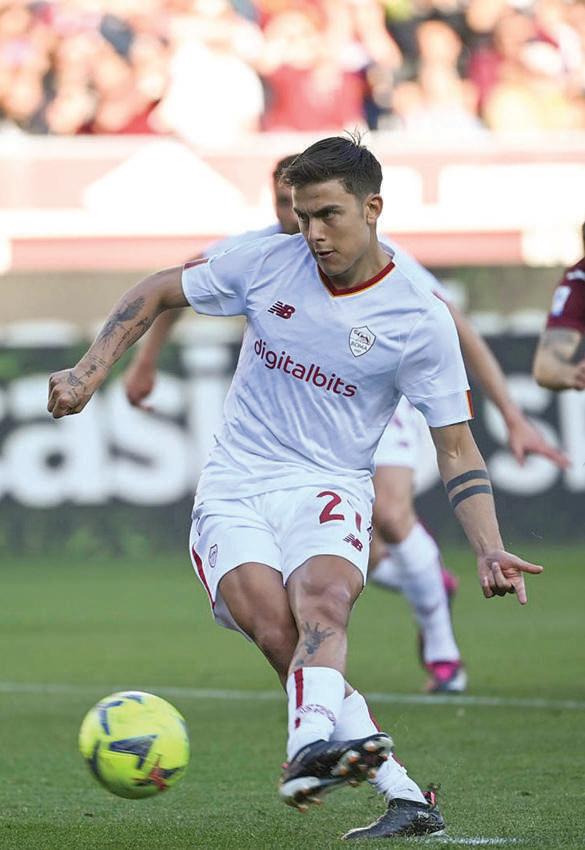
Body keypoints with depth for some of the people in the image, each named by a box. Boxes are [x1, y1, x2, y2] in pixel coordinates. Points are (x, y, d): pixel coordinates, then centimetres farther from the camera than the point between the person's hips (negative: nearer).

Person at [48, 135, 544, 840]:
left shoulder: (420, 320, -3)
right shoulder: (268, 263, 2)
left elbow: (456, 448, 2)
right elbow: (157, 292, 16)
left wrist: (489, 550, -12)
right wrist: (91, 370, 4)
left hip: (329, 490, -1)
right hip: (233, 492, 2)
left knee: (321, 598, -36)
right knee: (278, 632, -26)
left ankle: (312, 746, -61)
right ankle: (404, 796, -31)